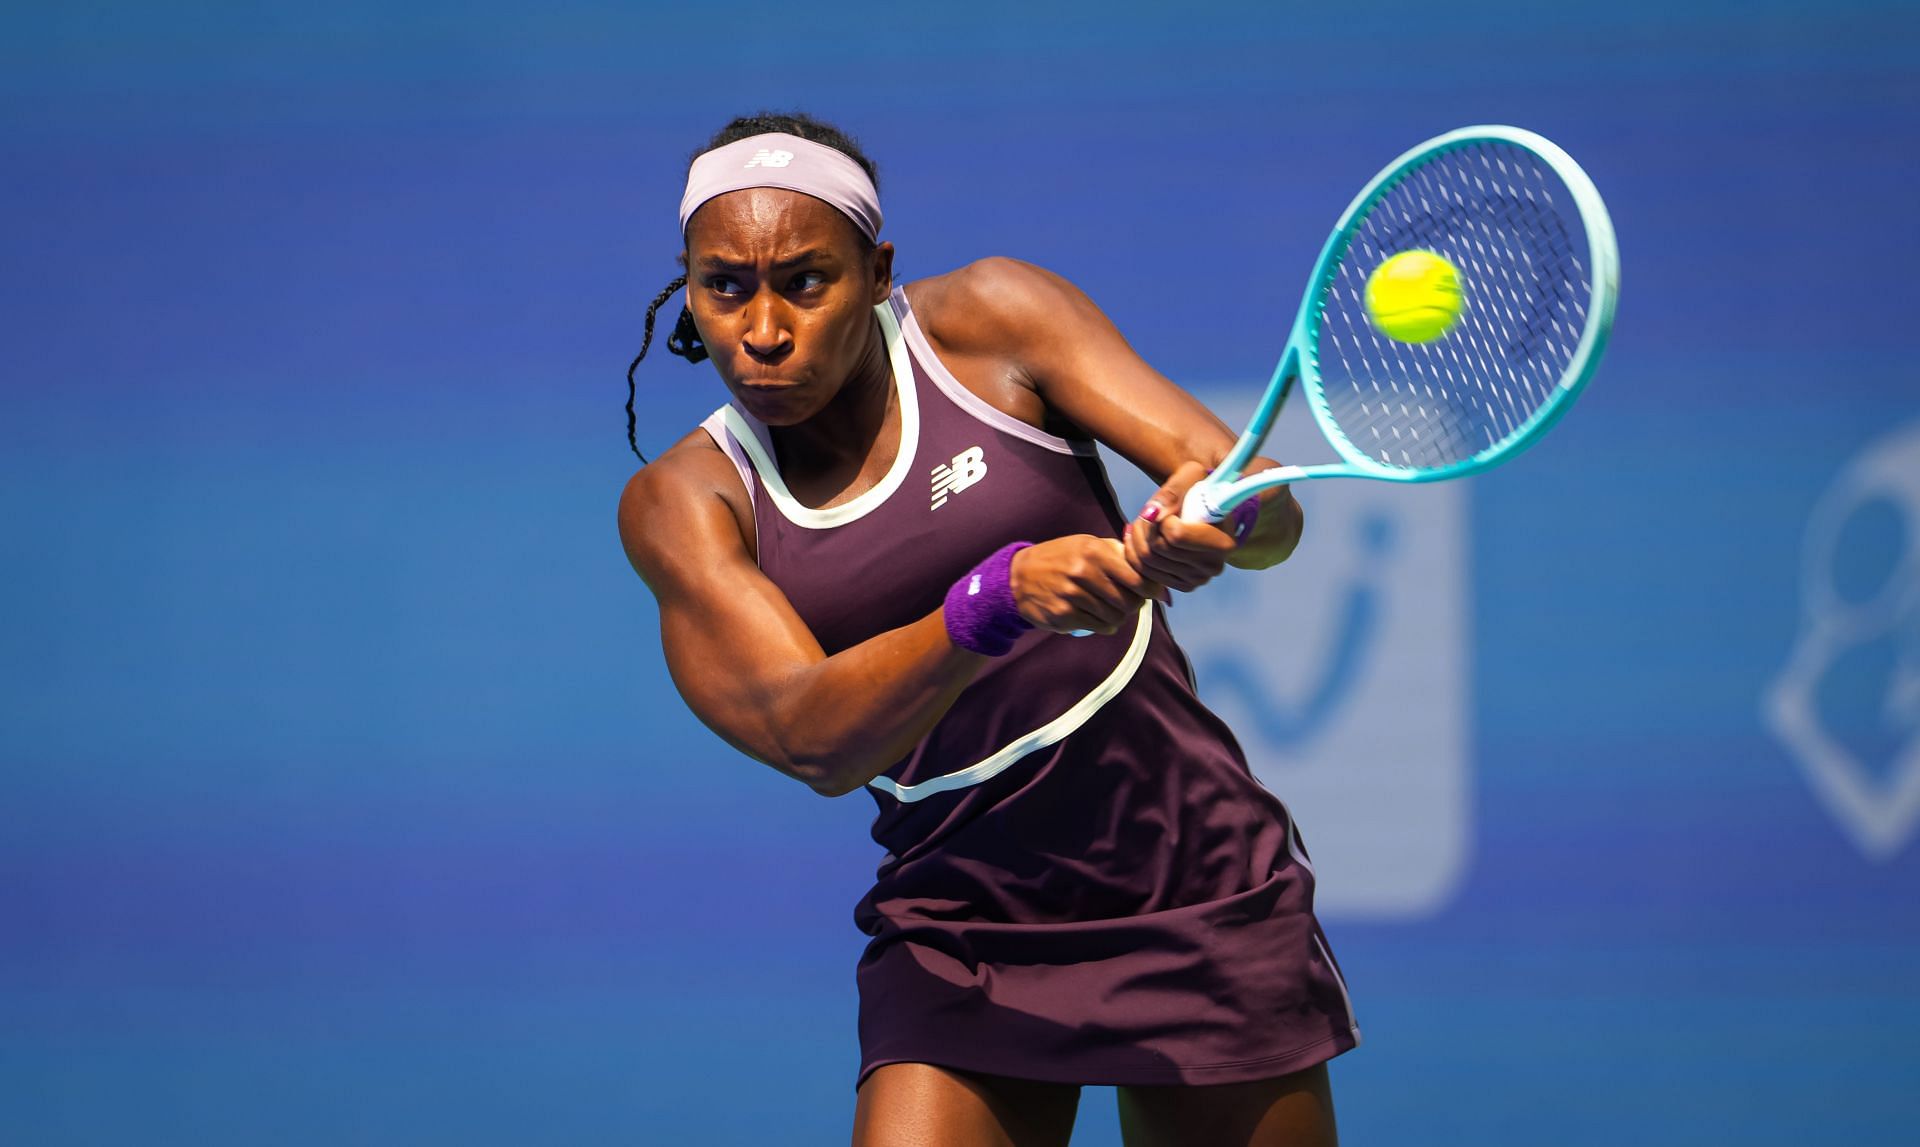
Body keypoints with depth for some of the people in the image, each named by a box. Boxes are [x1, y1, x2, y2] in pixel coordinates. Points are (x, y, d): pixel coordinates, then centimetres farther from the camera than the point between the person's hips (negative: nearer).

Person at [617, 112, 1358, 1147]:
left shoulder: (990, 318, -5)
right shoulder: (683, 501, -4)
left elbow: (1272, 512, -10)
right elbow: (810, 740, -21)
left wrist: (1217, 517, -34)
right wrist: (995, 601, -37)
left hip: (1203, 899, 0)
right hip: (958, 936, 0)